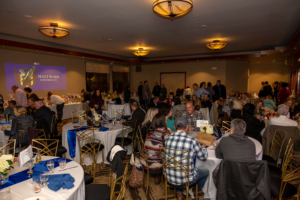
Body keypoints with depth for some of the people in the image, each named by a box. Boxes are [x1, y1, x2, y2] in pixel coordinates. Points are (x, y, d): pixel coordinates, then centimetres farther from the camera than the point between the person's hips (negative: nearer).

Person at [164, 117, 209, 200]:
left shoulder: (168, 138, -9)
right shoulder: (192, 141, -21)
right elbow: (203, 157, -4)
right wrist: (203, 147, 18)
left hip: (170, 178, 4)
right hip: (186, 180, -3)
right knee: (206, 170, 25)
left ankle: (179, 193, 32)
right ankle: (197, 190, 50)